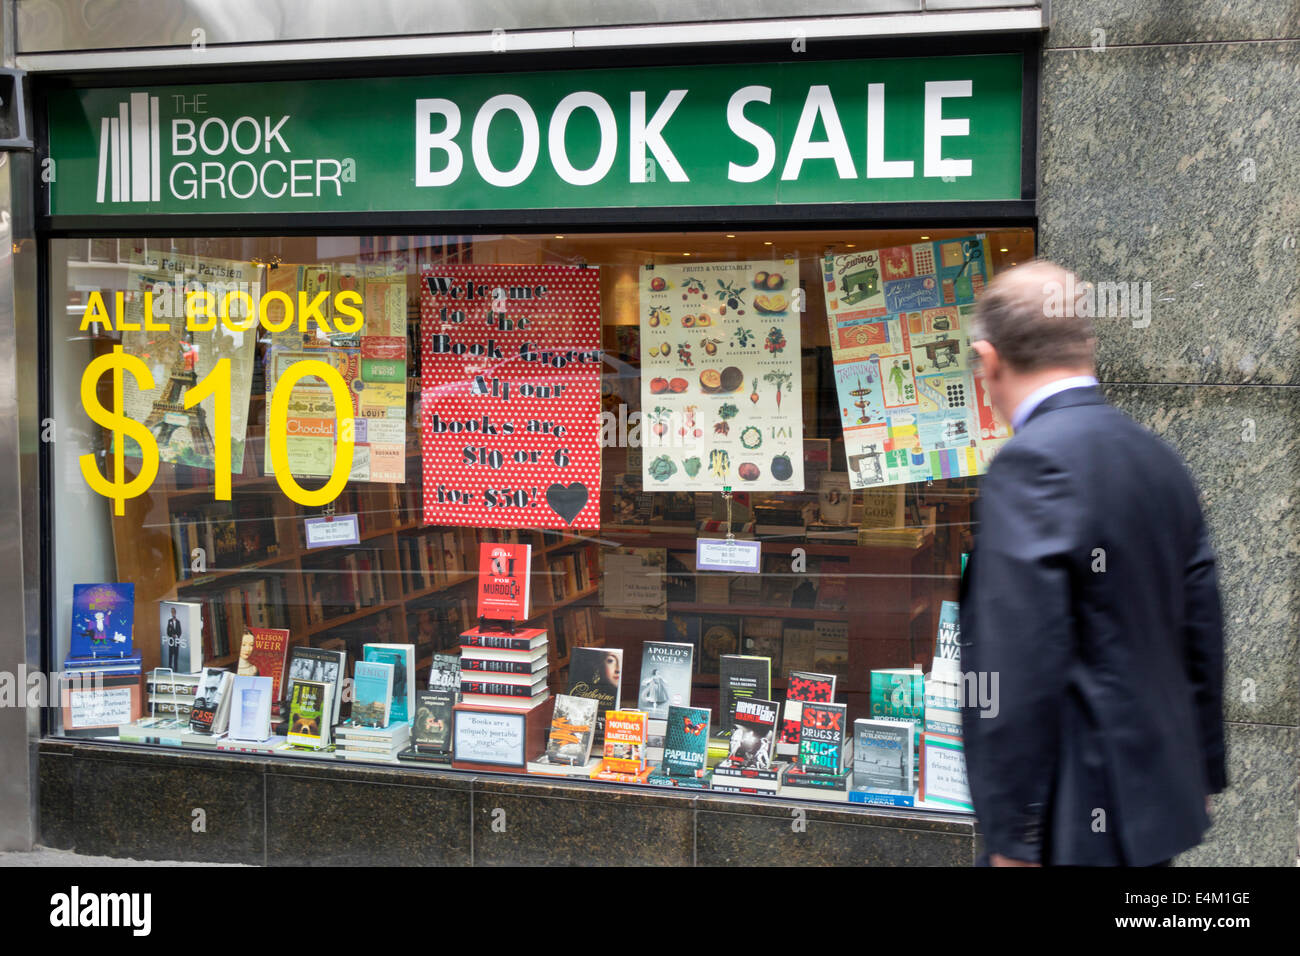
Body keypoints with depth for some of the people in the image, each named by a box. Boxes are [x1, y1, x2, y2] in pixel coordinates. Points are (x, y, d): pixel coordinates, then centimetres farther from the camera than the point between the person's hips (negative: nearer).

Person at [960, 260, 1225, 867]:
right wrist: (1201, 774, 23)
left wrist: (1013, 836, -17)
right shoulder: (1158, 456, 8)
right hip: (1159, 800, 9)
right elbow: (1202, 632, 14)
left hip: (1076, 819, -8)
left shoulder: (1030, 464, -18)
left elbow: (1024, 666, -22)